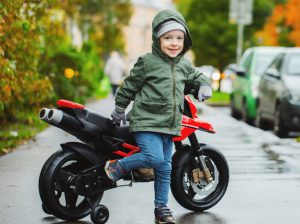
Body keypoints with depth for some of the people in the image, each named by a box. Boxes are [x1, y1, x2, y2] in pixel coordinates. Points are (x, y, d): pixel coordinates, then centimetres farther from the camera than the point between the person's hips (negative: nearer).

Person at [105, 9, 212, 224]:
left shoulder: (184, 65, 10)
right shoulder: (147, 62, -6)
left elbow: (197, 76, 30)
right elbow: (129, 87, 3)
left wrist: (205, 85, 8)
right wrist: (119, 110, 10)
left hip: (170, 125, 6)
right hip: (146, 122, -6)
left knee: (165, 168, 9)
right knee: (154, 158, -24)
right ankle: (117, 166, -3)